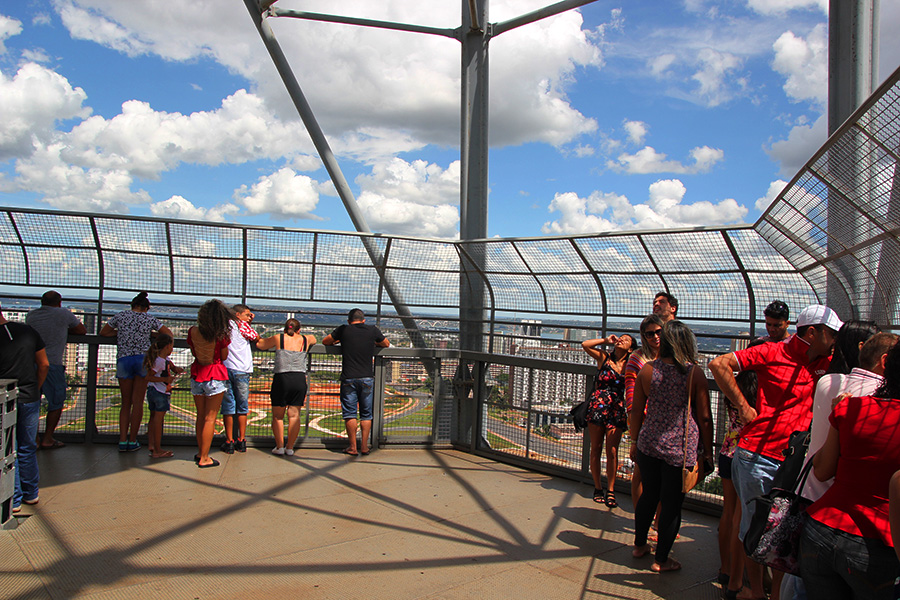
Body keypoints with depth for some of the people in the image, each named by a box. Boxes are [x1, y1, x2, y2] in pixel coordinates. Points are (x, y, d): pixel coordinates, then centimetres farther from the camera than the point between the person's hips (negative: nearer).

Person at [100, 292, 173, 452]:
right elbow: (169, 334, 13)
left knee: (126, 403, 10)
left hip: (123, 359, 1)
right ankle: (132, 441, 5)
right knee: (138, 402, 3)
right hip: (143, 358, -1)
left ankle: (123, 441, 3)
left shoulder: (120, 316, 11)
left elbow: (103, 332, 20)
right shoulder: (150, 319, 9)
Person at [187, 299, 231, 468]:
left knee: (201, 416, 18)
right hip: (215, 376, -5)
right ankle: (204, 458, 6)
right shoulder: (221, 335, -15)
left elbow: (193, 353, 9)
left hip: (197, 374, 5)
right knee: (210, 418, 2)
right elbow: (224, 356, -4)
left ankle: (200, 452, 29)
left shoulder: (193, 331, -3)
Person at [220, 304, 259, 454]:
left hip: (224, 369, 3)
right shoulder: (241, 324, -2)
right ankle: (241, 441, 13)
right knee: (242, 408, 8)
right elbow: (256, 338, 8)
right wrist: (249, 324, 19)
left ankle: (229, 442, 7)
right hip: (241, 371, -3)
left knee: (228, 407, 6)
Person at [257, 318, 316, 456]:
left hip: (281, 379, -2)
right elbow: (314, 340, 34)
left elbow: (260, 345, 17)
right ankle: (290, 448, 8)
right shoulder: (305, 340, 10)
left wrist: (273, 343, 34)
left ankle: (279, 447, 10)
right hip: (300, 380, 2)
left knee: (277, 416, 10)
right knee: (294, 415, 7)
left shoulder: (278, 338, 3)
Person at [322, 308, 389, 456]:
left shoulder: (344, 330, 1)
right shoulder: (373, 330, 4)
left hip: (348, 378, -1)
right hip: (367, 378, 1)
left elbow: (325, 341, 14)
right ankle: (364, 446, 11)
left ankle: (353, 447, 7)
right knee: (366, 414, 10)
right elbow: (386, 344, 21)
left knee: (349, 413, 5)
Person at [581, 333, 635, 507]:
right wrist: (606, 340, -2)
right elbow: (585, 344, -7)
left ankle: (611, 491, 10)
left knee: (612, 452, -2)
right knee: (595, 449, 5)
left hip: (616, 410, 1)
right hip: (597, 406, 0)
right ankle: (598, 488, 18)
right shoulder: (604, 357, 3)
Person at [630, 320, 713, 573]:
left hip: (649, 443, 3)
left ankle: (639, 545, 37)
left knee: (648, 495, 20)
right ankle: (661, 559, 21)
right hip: (681, 448, -3)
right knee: (672, 503, 10)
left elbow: (636, 411, 4)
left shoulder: (647, 370, -3)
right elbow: (704, 417, -6)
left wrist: (635, 440, 17)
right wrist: (708, 453, 3)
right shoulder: (695, 373, -11)